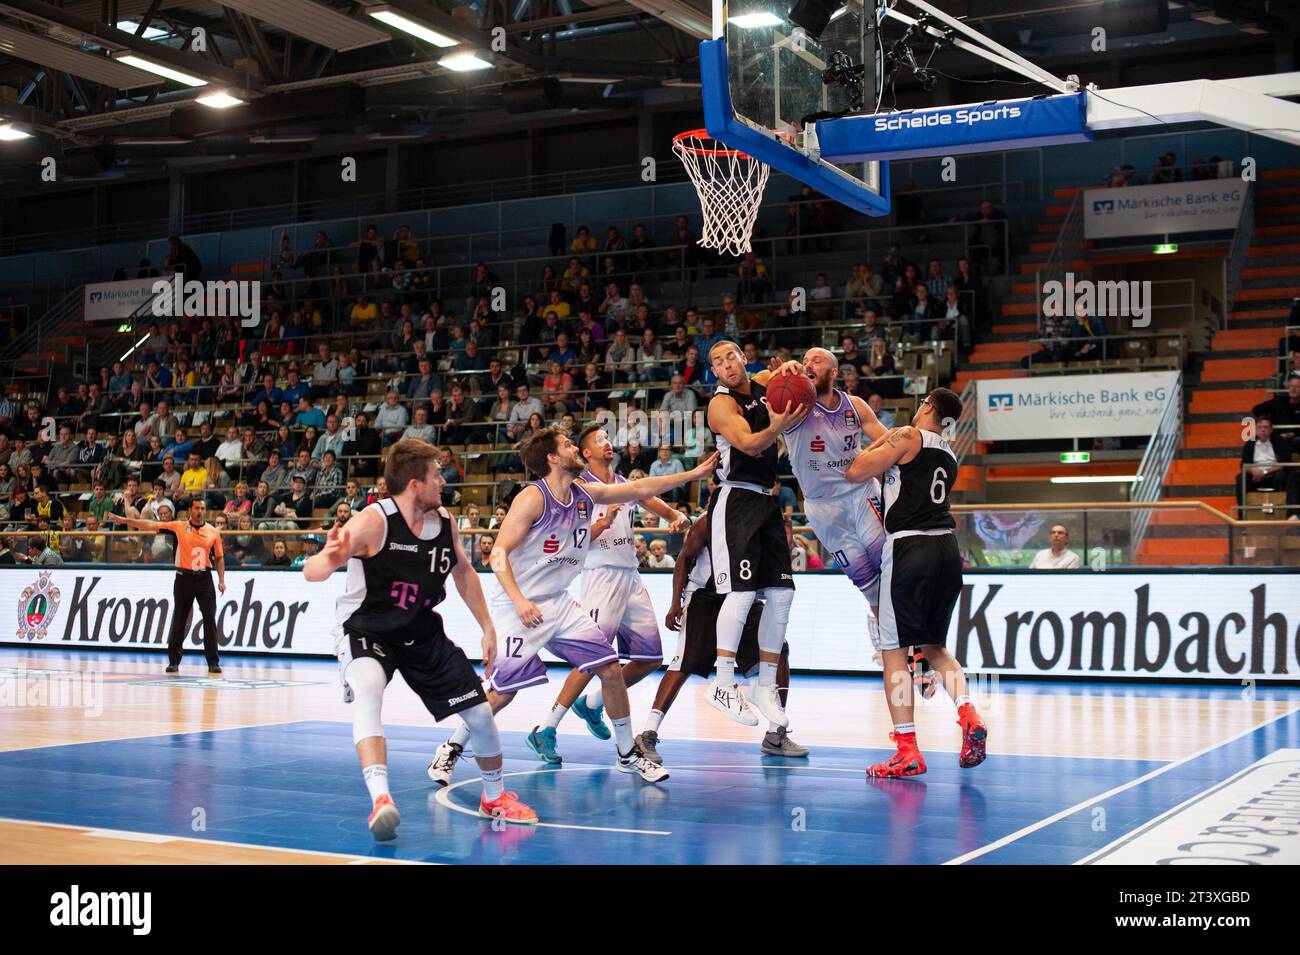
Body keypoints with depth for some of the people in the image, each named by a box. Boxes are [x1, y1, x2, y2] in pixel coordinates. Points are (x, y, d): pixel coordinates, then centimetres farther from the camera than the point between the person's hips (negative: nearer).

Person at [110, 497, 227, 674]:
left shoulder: (213, 532, 5)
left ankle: (213, 662, 2)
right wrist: (126, 520, -8)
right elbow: (152, 525, -2)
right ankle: (174, 661, 13)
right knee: (179, 621, 4)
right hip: (184, 578, 0)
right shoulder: (179, 527, 2)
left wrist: (221, 580, 2)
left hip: (204, 578, 0)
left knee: (210, 620, -3)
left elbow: (219, 558, 11)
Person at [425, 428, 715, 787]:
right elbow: (498, 553, -20)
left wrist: (693, 474, 11)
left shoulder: (585, 494, 5)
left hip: (558, 603, 7)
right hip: (518, 607, -7)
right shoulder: (533, 498, -17)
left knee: (611, 669, 2)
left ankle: (627, 753, 17)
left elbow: (639, 489, 13)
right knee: (503, 690, -7)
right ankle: (451, 749, 16)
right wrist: (519, 601, -31)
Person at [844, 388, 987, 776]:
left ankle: (907, 751, -6)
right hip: (947, 548, 7)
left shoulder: (907, 437, -2)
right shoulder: (949, 457, 21)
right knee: (933, 646, 20)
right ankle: (969, 717, -2)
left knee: (893, 650, -2)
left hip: (911, 547, -7)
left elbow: (854, 473, -5)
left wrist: (878, 444, 10)